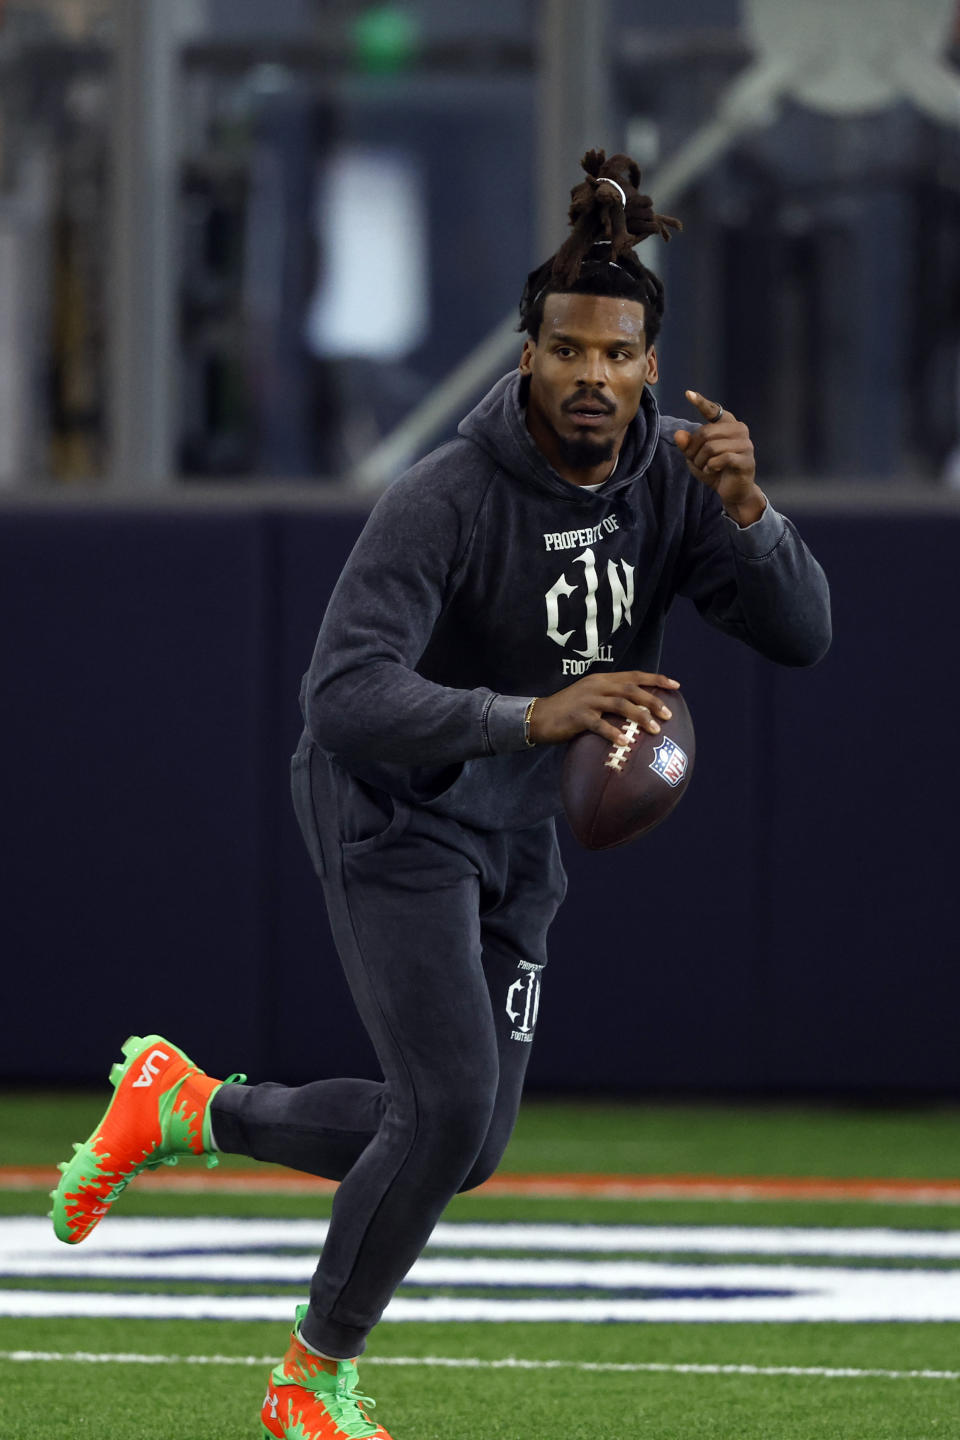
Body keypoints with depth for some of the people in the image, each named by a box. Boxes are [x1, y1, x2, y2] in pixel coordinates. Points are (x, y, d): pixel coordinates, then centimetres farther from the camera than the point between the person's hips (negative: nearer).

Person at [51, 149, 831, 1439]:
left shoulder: (673, 481, -7)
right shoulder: (446, 500, -25)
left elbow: (803, 633, -13)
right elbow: (345, 696, -34)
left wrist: (744, 509, -32)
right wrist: (531, 715, -47)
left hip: (515, 841, 7)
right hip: (395, 814, -7)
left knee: (465, 1148, 10)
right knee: (450, 1110, -19)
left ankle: (189, 1107, 32)